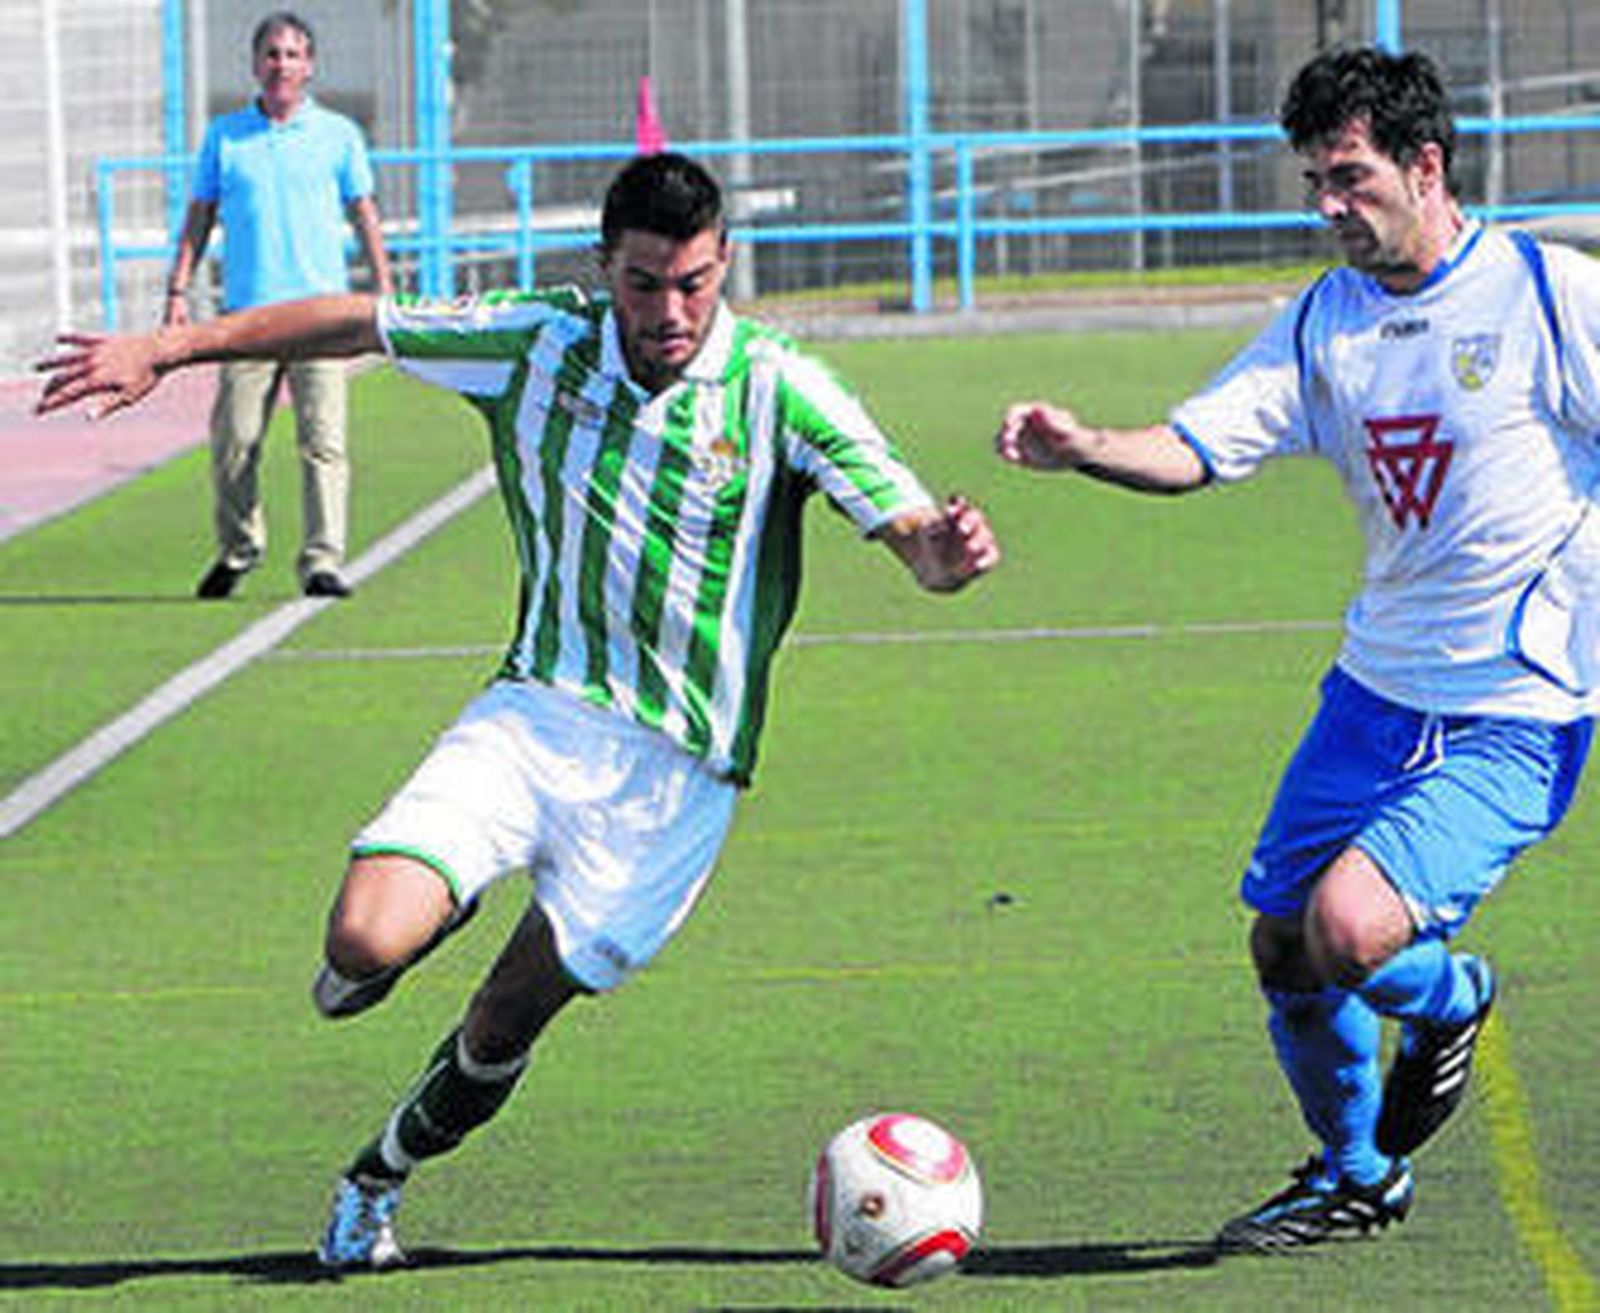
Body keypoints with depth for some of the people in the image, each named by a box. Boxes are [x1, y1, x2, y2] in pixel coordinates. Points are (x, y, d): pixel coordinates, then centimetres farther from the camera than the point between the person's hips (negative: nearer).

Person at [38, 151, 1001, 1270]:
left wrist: (948, 548, -40)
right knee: (366, 943, -20)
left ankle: (379, 1178, 32)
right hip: (536, 710, 2)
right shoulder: (542, 341, -3)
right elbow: (357, 323, 9)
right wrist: (164, 350, 8)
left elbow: (912, 536, -15)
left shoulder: (780, 388, -11)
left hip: (680, 766, -2)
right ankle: (442, 906, 17)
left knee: (503, 1029, 1)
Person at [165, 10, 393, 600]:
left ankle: (323, 562, -10)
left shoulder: (338, 135, 8)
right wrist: (178, 291, 5)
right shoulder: (224, 136, 11)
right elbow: (198, 218, 14)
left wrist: (384, 294, 3)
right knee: (233, 442, -1)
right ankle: (237, 550, 19)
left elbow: (365, 219, 11)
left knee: (323, 441, -10)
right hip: (246, 313, 1)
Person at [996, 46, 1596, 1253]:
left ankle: (1447, 1001, 13)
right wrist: (1084, 449, -23)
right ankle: (1355, 1177, 33)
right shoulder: (1329, 319, 5)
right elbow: (1199, 446, -3)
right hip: (1379, 688, 7)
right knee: (1284, 949, 7)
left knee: (1349, 928, -23)